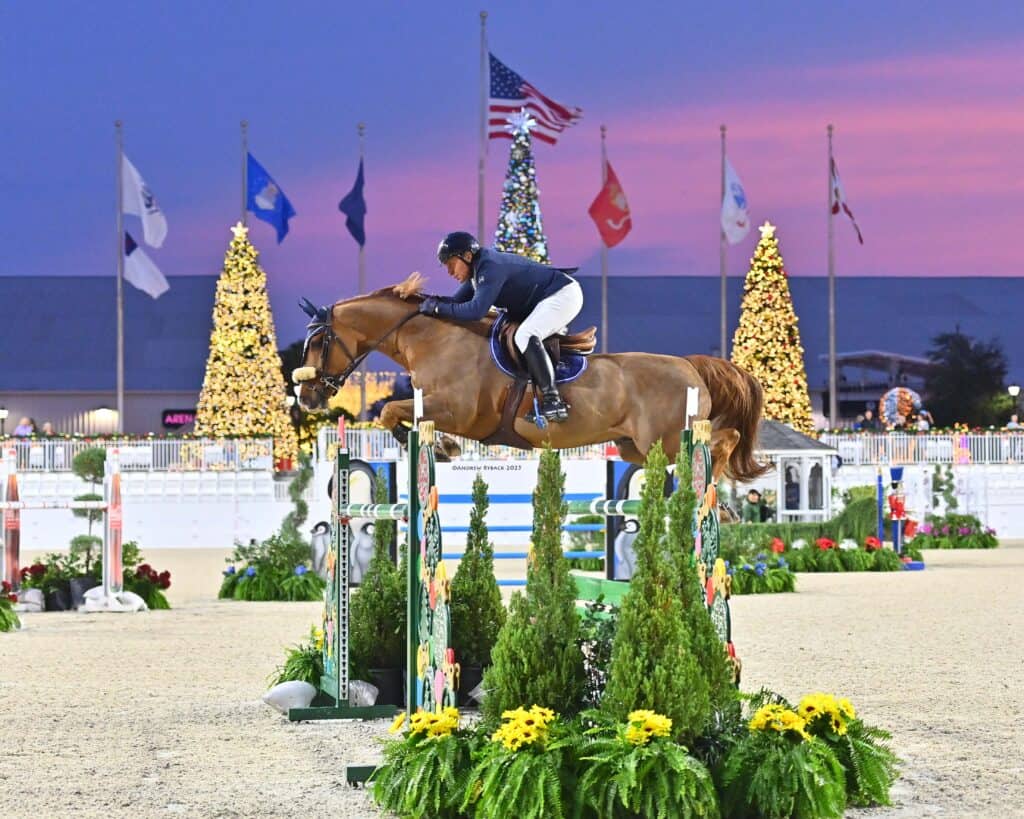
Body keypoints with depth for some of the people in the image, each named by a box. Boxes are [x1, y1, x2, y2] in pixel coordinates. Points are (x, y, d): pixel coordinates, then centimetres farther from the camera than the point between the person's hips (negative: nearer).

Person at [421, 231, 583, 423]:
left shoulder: (491, 267, -23)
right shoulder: (477, 270, 8)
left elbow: (476, 310, -33)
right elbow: (458, 302, 11)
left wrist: (438, 308, -26)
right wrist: (431, 300, -7)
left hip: (564, 295, -11)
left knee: (525, 337, -28)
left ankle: (552, 399, -31)